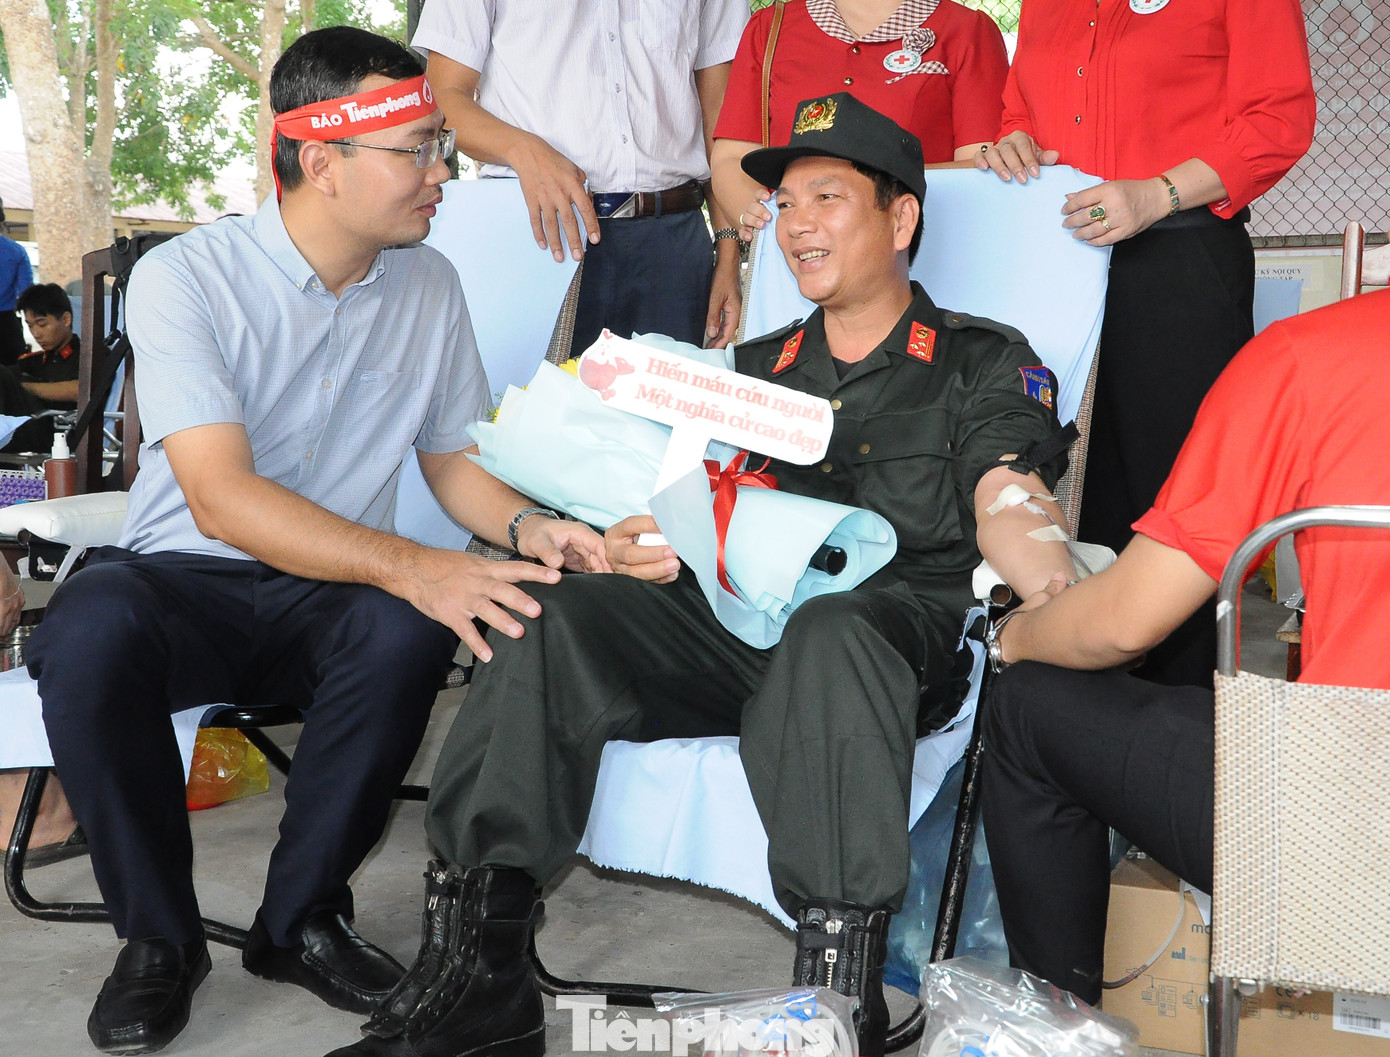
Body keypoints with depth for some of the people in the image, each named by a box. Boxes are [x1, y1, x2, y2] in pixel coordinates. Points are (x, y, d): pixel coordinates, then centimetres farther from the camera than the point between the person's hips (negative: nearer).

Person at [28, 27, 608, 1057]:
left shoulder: (428, 286, 3)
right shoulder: (183, 278, -13)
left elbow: (454, 458, 11)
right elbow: (223, 501, -24)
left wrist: (525, 525, -12)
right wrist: (410, 566, -36)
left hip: (334, 596, 3)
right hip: (186, 582, -3)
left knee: (412, 632, -31)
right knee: (92, 630, -35)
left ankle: (299, 920, -10)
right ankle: (160, 938, -11)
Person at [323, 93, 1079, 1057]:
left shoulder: (982, 363, 13)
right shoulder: (757, 369, 27)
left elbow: (1009, 506, -4)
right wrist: (640, 548, -4)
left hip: (895, 620, -4)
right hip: (731, 625, 4)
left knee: (829, 633, -39)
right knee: (561, 612, -22)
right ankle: (478, 964, -25)